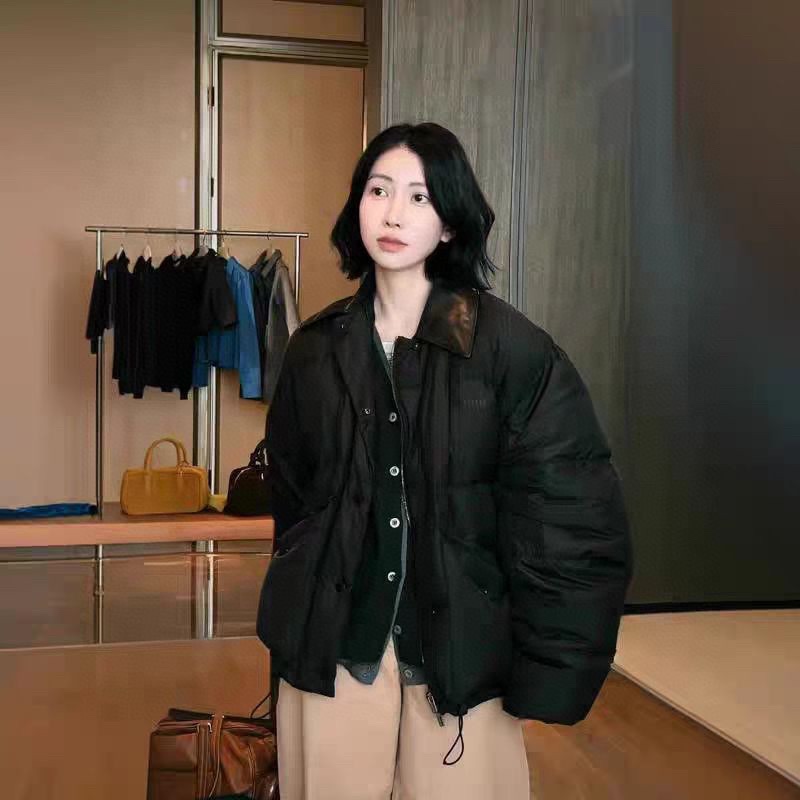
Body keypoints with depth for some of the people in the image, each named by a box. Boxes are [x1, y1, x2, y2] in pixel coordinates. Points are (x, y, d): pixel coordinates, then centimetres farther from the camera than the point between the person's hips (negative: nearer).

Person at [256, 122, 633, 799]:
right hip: (332, 660, 3)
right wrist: (296, 636, 10)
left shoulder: (512, 348, -10)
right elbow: (292, 501, 11)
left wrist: (544, 679, -10)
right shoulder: (316, 349, 3)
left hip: (460, 661, -2)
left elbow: (575, 521, -10)